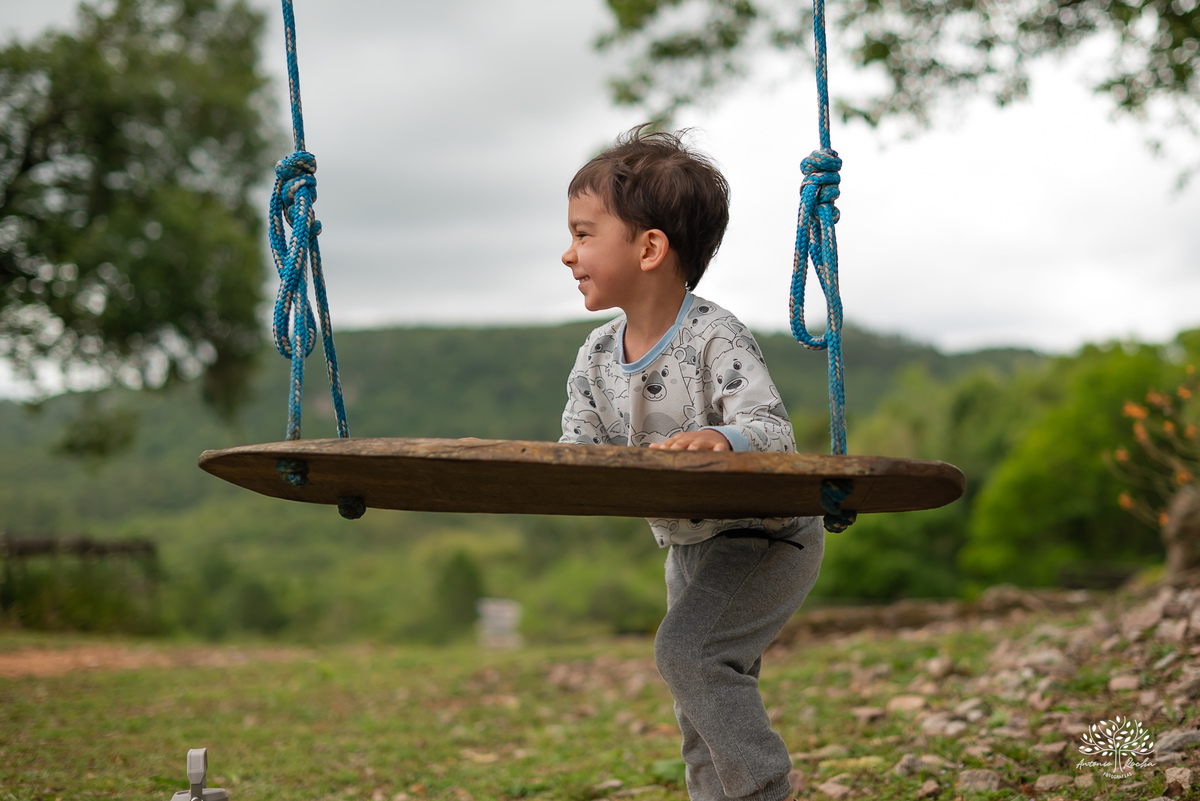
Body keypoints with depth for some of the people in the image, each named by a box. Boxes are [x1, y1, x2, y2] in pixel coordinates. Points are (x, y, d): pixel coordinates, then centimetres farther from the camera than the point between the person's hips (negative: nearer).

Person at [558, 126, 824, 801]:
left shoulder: (715, 341, -25)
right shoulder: (597, 360, -4)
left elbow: (775, 433, -32)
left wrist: (722, 439, -53)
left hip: (766, 535, -8)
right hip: (690, 543, 8)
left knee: (687, 650, -23)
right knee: (707, 698, 17)